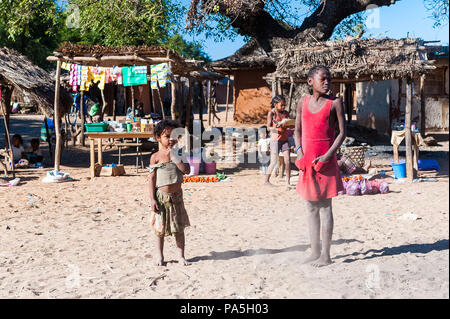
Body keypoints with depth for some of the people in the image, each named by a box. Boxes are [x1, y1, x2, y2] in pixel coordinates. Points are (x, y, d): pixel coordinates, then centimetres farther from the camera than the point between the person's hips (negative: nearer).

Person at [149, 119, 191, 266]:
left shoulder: (177, 154, 2)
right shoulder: (156, 157, -5)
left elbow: (186, 170, -13)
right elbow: (152, 179, -5)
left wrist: (174, 156, -17)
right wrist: (152, 199, -9)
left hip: (176, 196, 2)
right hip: (161, 197, -2)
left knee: (179, 227, 8)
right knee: (160, 228, 8)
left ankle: (181, 255, 19)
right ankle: (160, 256, 23)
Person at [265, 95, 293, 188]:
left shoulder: (285, 113, 10)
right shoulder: (271, 113, -3)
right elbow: (269, 127, -8)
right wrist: (276, 128, -28)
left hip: (285, 139, 4)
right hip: (275, 139, -4)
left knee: (287, 161, -4)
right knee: (274, 161, -3)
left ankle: (288, 182, 0)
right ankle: (267, 180, 15)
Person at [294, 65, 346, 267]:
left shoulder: (334, 103, -3)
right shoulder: (303, 102, 9)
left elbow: (342, 132, -5)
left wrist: (328, 155, -16)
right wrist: (299, 151, -2)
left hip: (325, 161, -5)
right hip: (307, 160, 5)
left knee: (325, 206, -1)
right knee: (311, 208, 10)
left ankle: (325, 255, 6)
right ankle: (314, 252, 20)